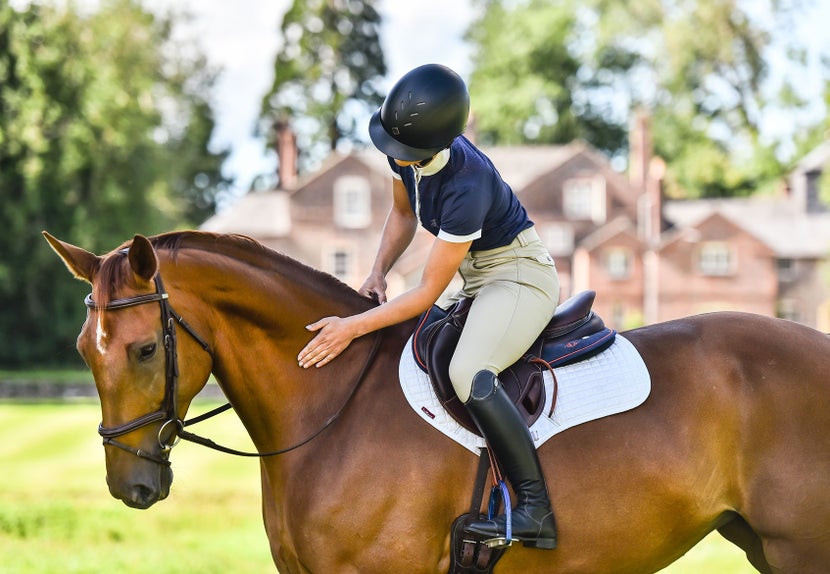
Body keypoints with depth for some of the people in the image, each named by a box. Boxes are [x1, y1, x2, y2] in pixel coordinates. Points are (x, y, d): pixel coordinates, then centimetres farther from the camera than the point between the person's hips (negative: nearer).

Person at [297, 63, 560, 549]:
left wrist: (353, 327, -26)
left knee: (468, 372, -32)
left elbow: (428, 293, -26)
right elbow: (403, 213, 14)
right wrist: (379, 272, -2)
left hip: (521, 274, -10)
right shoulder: (406, 152, -9)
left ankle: (538, 509, -31)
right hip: (477, 280, 10)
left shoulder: (467, 185, -33)